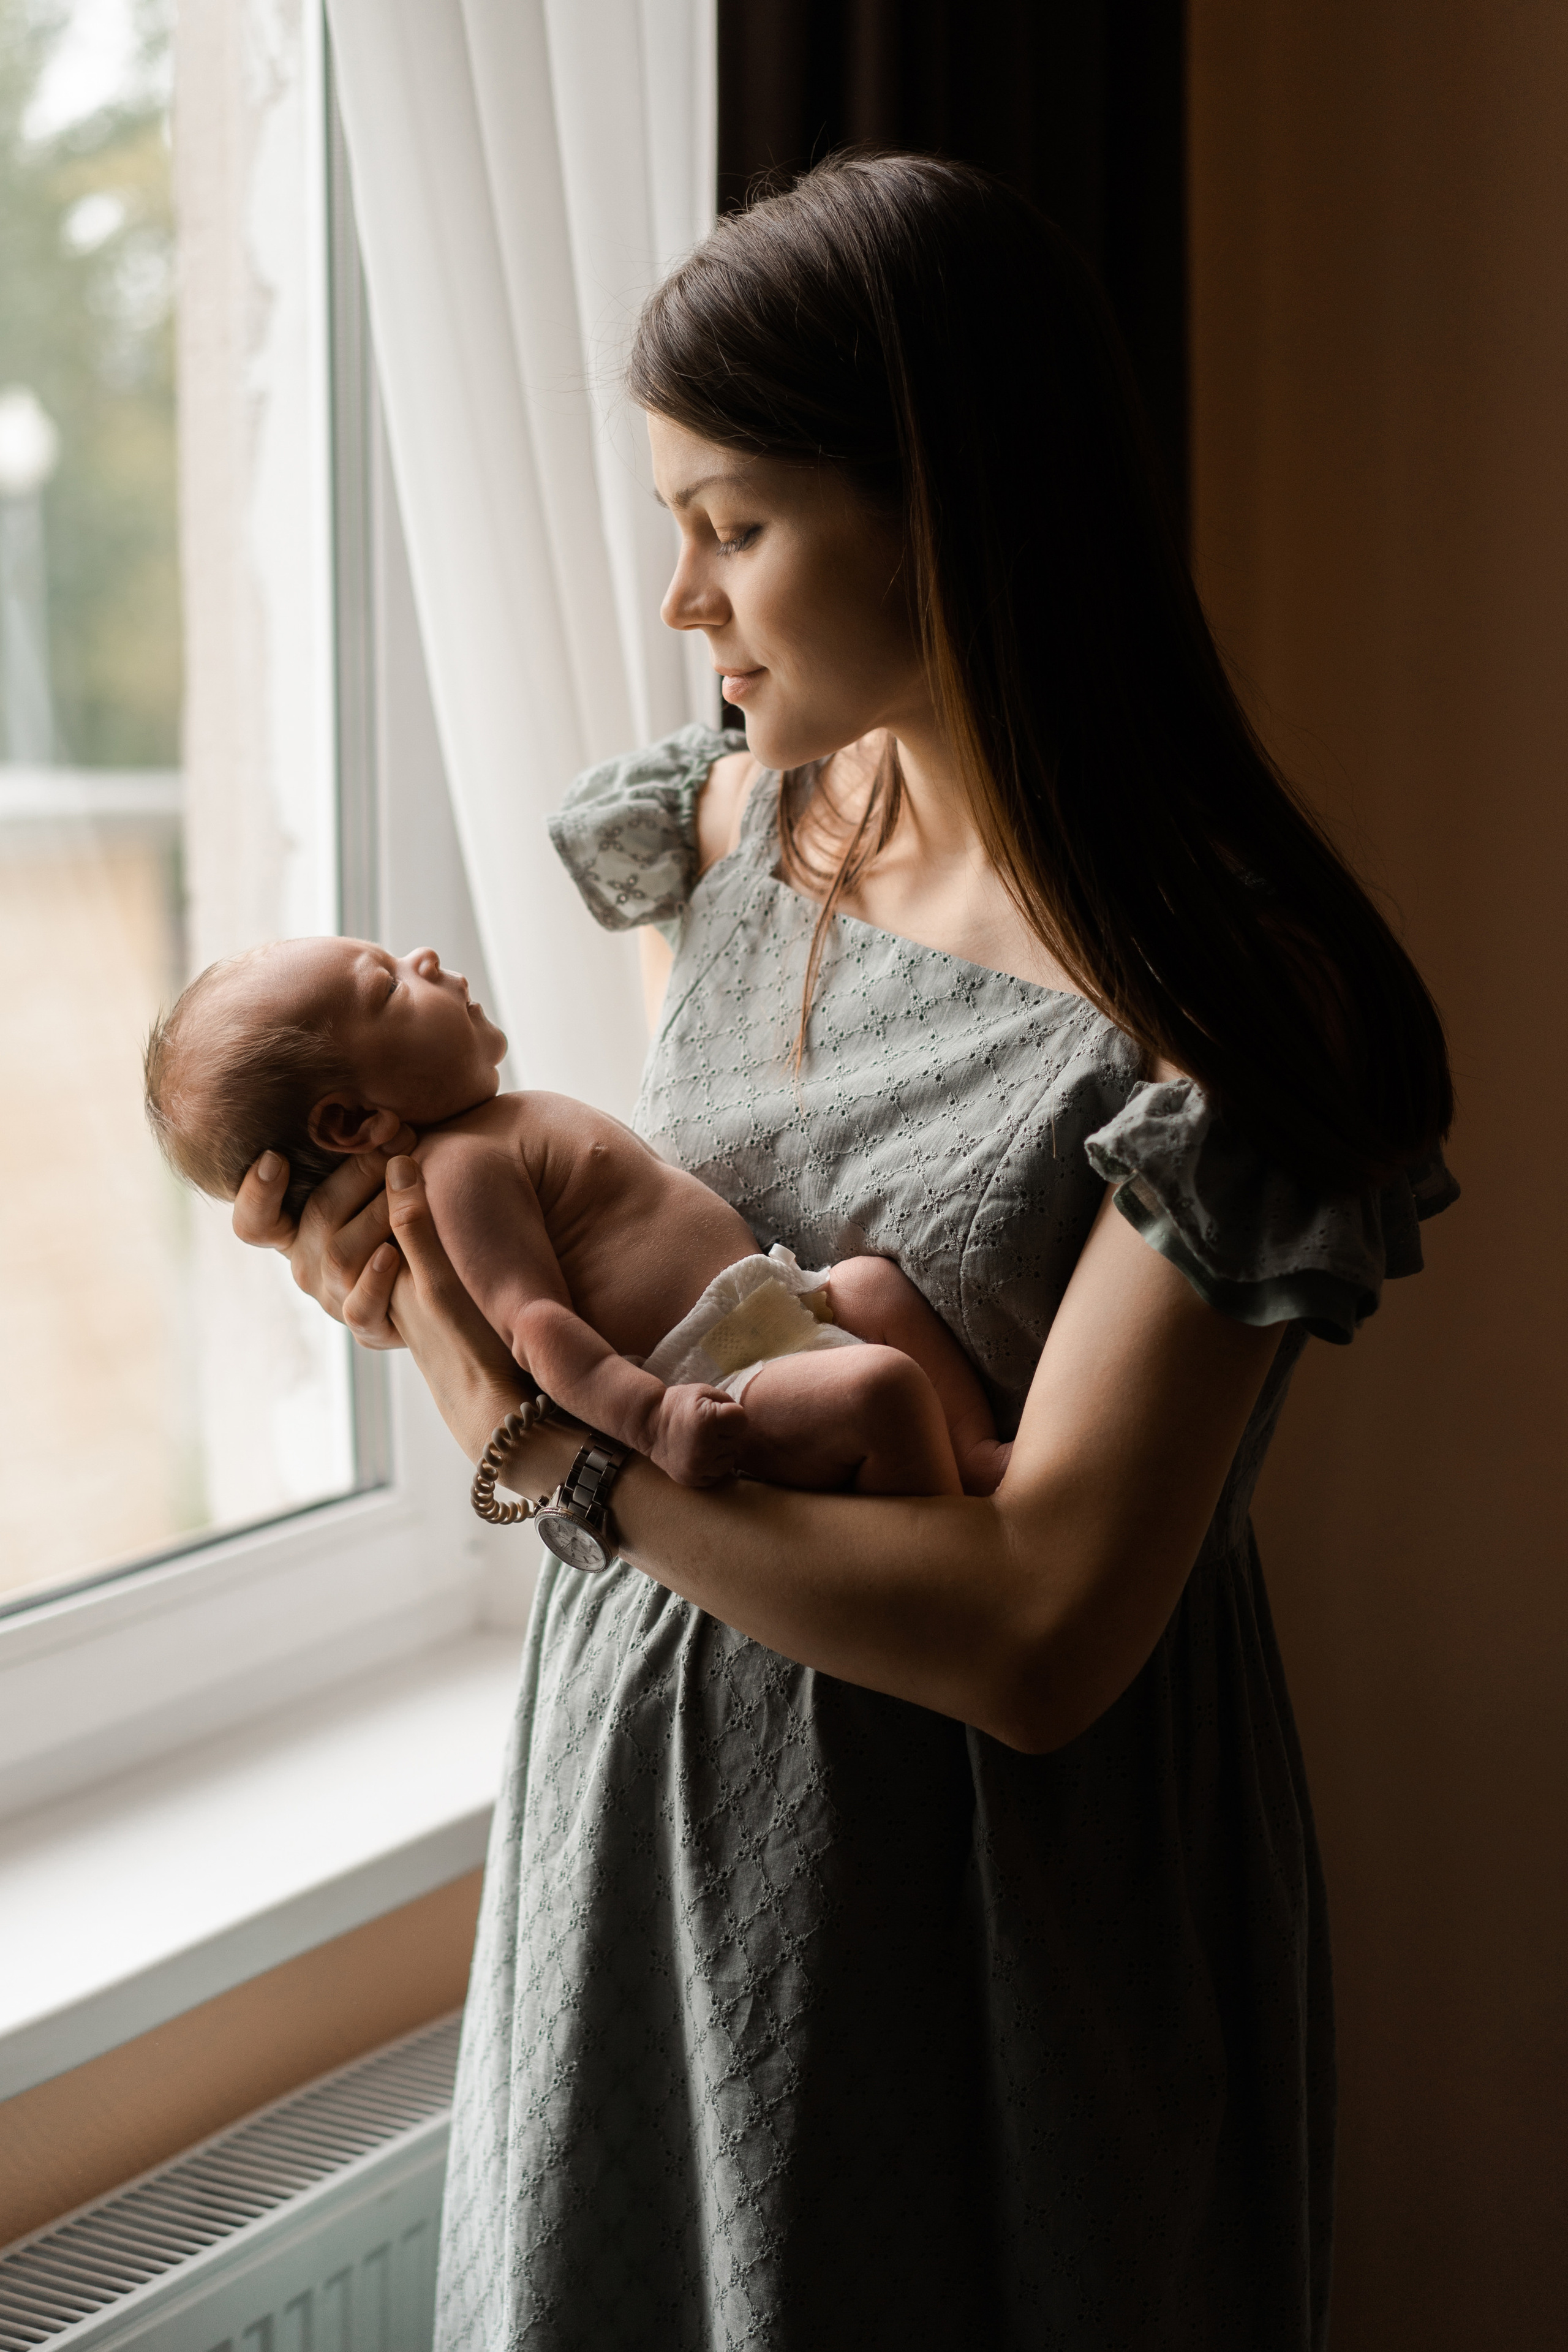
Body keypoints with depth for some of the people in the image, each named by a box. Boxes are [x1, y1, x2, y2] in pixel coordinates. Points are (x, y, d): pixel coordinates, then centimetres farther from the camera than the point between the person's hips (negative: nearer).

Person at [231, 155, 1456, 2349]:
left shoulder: (1224, 1004, -23)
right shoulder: (737, 823, -1)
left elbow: (1038, 1634, -26)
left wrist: (537, 1443, -24)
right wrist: (438, 1240, -8)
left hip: (977, 1883, -6)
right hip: (649, 1770, 7)